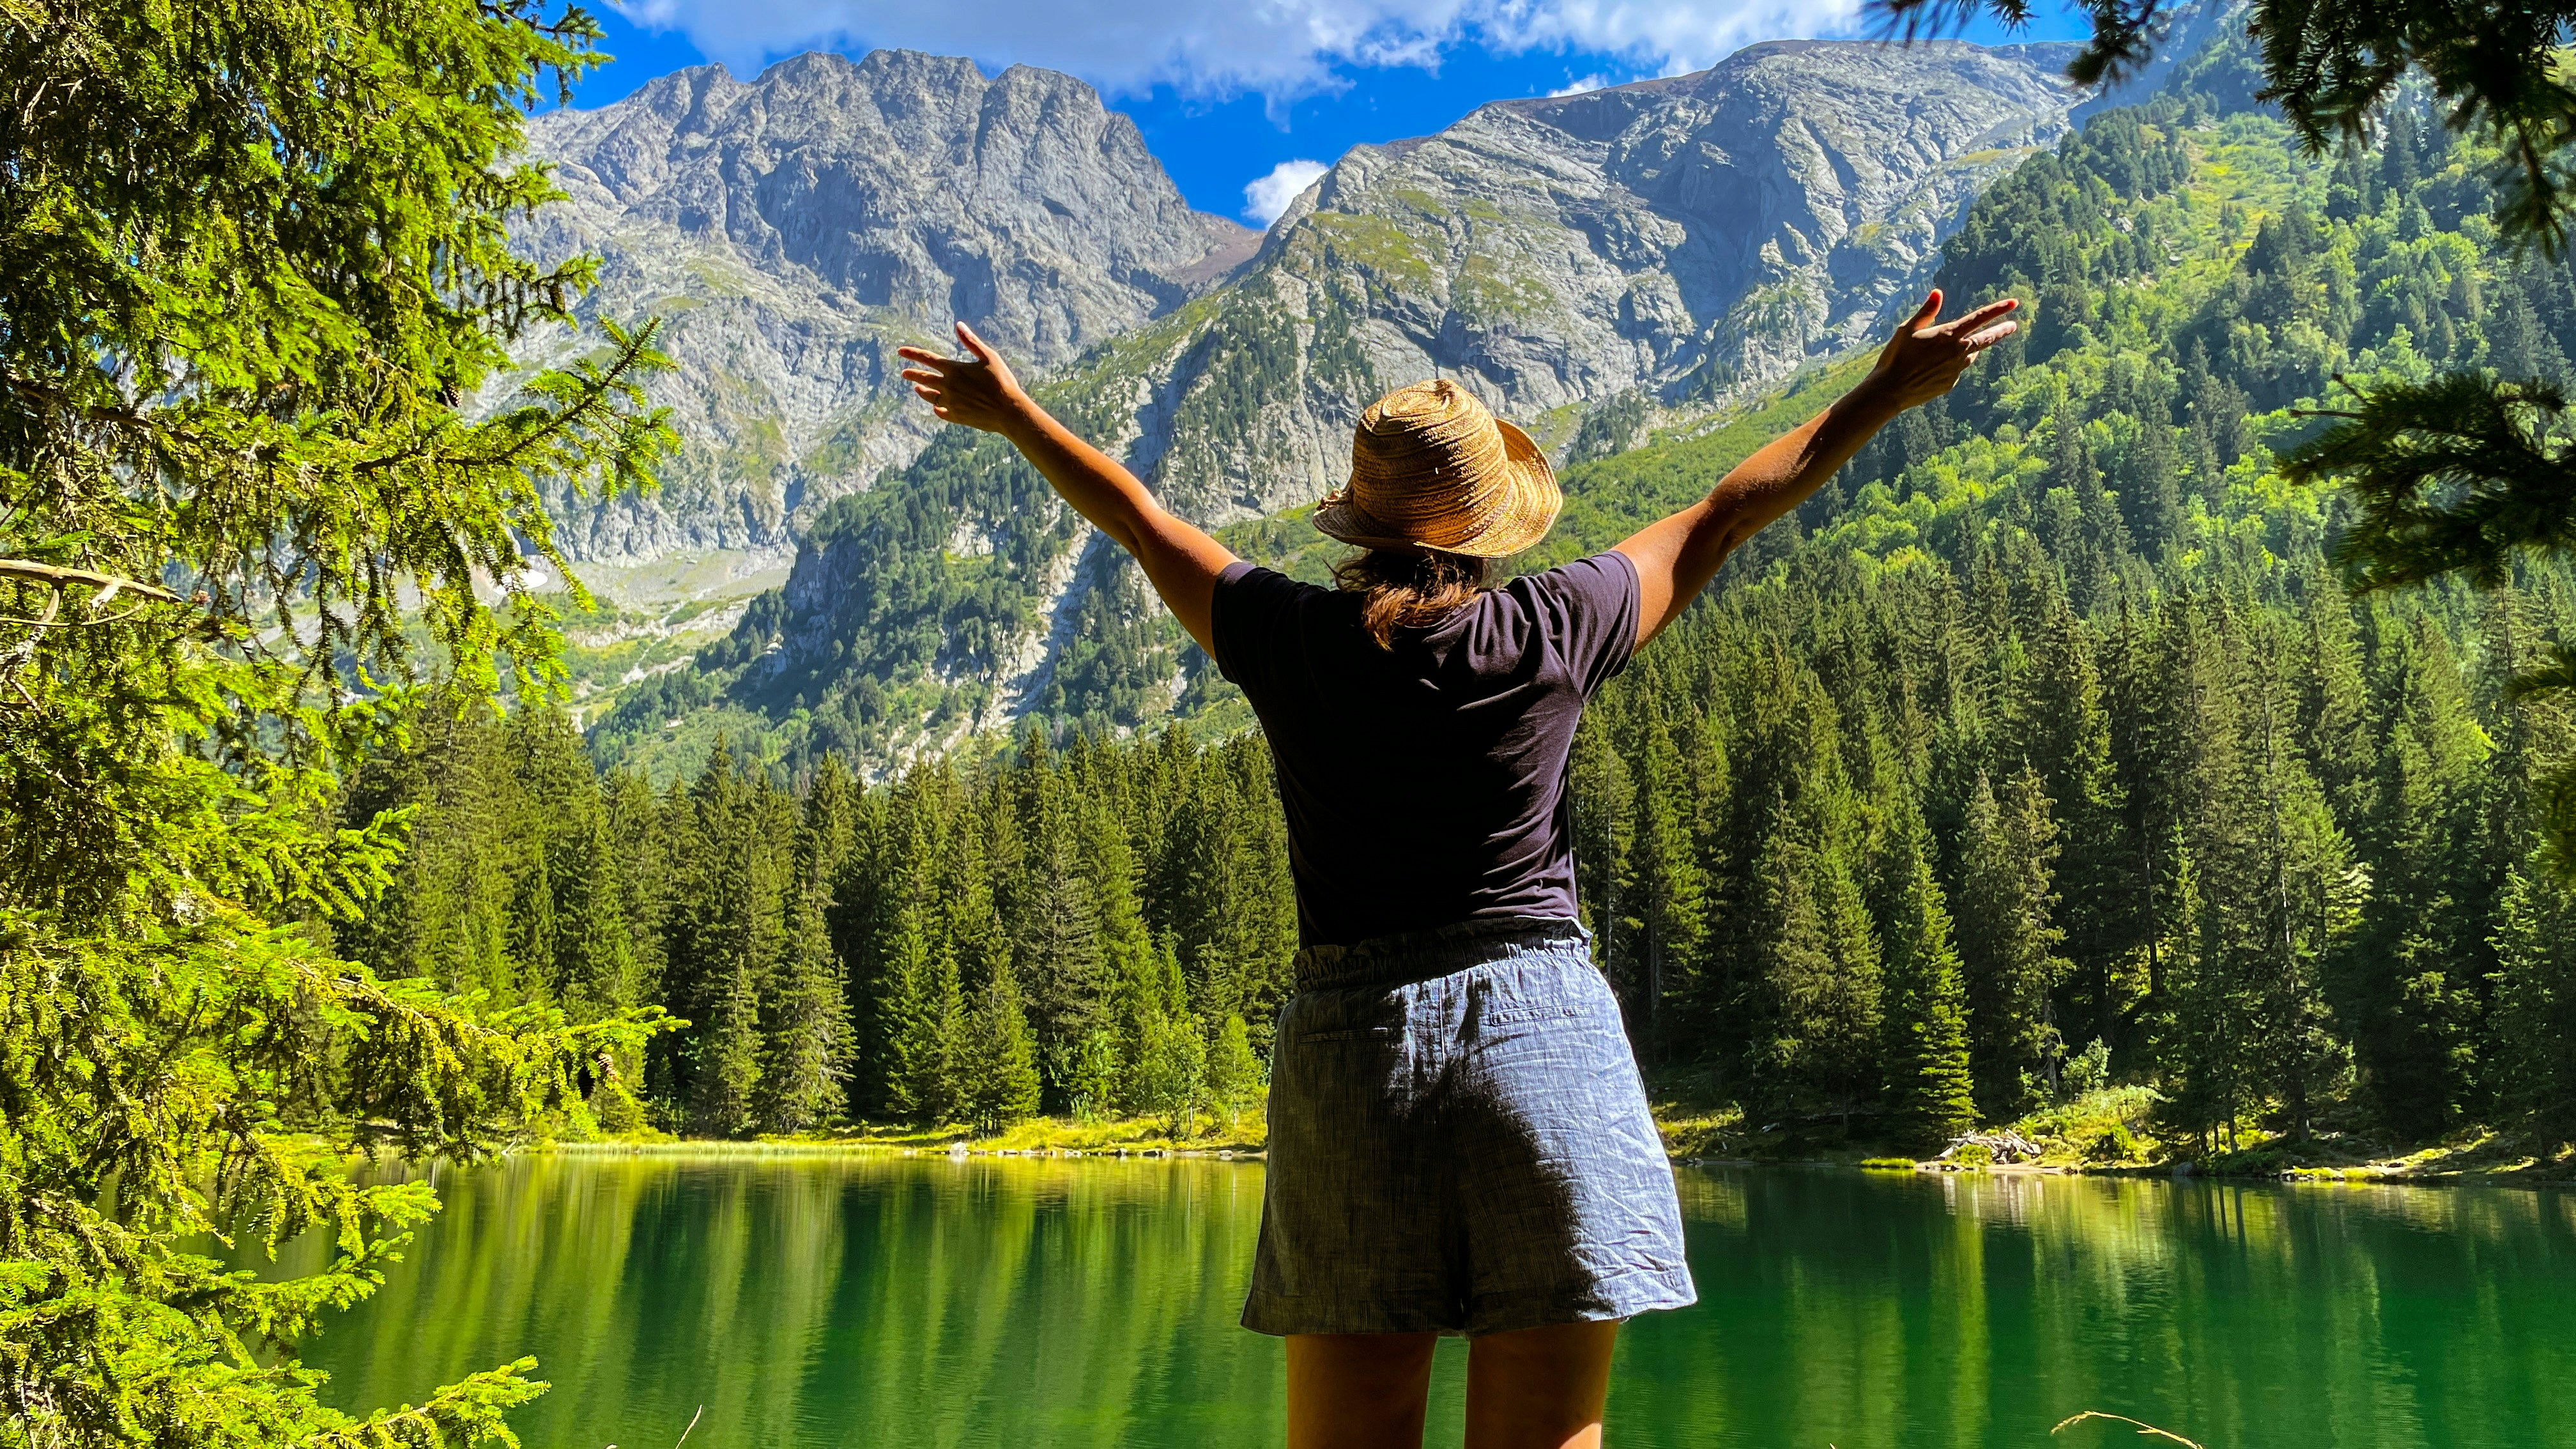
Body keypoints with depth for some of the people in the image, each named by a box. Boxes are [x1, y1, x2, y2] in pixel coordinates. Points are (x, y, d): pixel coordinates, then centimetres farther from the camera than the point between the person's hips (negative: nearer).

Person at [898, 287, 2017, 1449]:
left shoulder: (1292, 641, 1)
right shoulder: (1550, 633, -2)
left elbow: (1141, 522, 17)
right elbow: (1720, 520, 10)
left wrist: (1012, 415, 34)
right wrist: (1889, 392, 23)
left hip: (1348, 1048, 2)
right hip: (1544, 1034, -1)